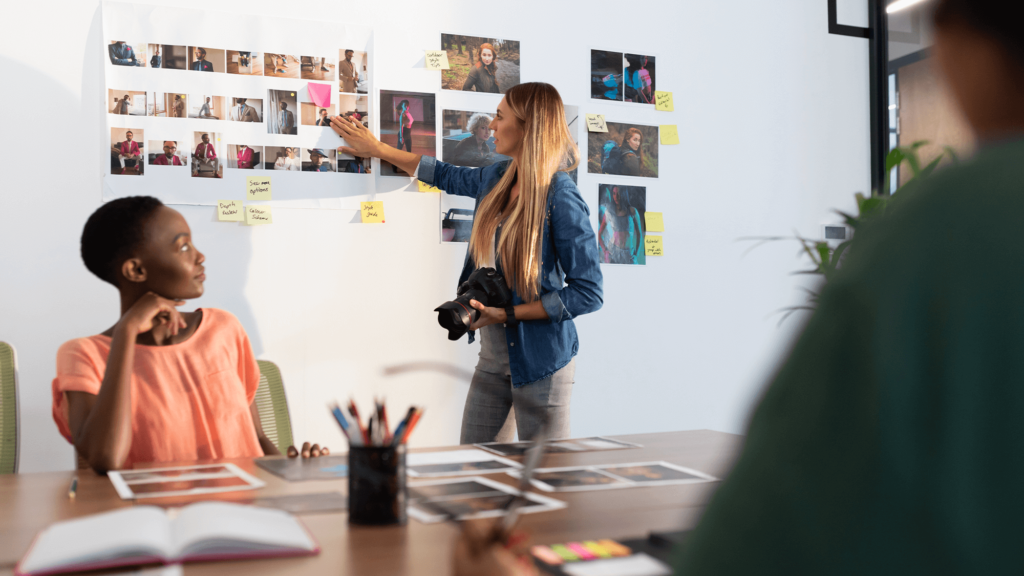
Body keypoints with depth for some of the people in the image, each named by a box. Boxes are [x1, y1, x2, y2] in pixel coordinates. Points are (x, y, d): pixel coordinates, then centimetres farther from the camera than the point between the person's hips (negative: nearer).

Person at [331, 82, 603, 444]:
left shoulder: (561, 199, -17)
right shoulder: (496, 179, 6)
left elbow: (588, 294, -18)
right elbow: (446, 175, 27)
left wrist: (507, 313, -17)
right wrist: (377, 150, 31)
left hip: (540, 360, -7)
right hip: (494, 355, 7)